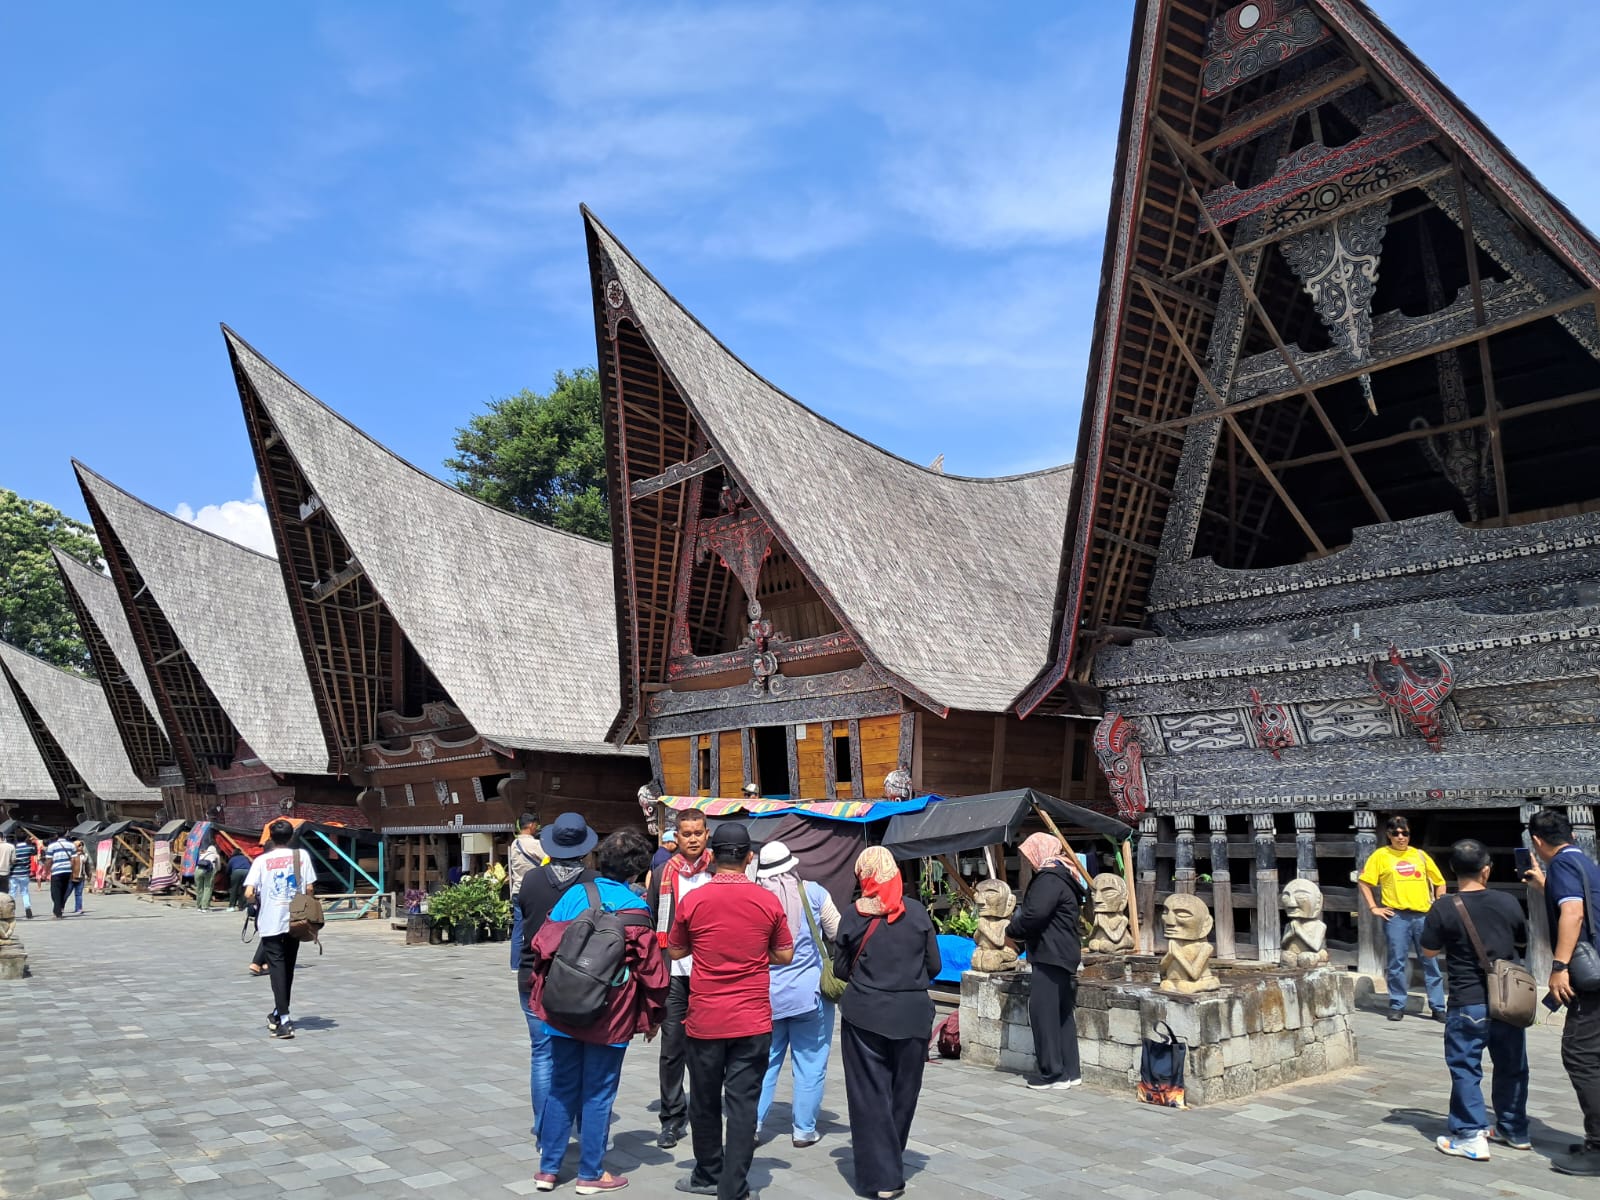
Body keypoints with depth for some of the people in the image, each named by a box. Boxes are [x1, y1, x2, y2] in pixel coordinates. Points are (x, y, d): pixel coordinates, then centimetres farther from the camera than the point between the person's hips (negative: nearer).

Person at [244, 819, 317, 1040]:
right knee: (288, 967, 17)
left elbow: (249, 894, -11)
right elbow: (309, 889, -1)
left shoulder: (261, 860, -3)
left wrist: (256, 900, 11)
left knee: (277, 967, -3)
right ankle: (279, 1013, 30)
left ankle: (284, 1019, -13)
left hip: (271, 922, -2)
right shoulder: (302, 855, 1)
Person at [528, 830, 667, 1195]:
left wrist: (545, 996, 14)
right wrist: (654, 1017, 3)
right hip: (610, 1017, -4)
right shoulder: (636, 909, -13)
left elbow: (542, 945, 2)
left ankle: (548, 1169, 23)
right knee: (598, 1093, 9)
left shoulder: (575, 894, -2)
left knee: (562, 1088, 16)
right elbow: (650, 966, -10)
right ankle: (591, 1174, 18)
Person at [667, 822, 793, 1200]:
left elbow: (675, 951, 6)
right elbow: (785, 956, 3)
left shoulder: (692, 900, -7)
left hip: (704, 1020, 0)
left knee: (705, 1102, 16)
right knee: (742, 1104, 5)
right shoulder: (768, 901, -6)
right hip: (753, 1022, 0)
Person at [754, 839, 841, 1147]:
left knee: (764, 1061, 14)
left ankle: (752, 1123, 14)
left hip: (766, 994, 2)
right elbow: (839, 933, 0)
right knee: (809, 1064, 8)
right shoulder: (812, 893, -8)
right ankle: (804, 1130, 12)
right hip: (809, 991, -2)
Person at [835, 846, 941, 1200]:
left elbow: (841, 969, 2)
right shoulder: (917, 912, -4)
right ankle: (891, 1161, 32)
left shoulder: (854, 916, -6)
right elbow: (934, 966, 1)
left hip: (865, 1015, -1)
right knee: (903, 1091, 17)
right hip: (912, 1014, 2)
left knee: (870, 1094, 6)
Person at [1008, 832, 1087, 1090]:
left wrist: (1012, 931, -7)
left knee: (1043, 1012, -5)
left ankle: (1053, 1073, -3)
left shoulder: (1050, 878, -14)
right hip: (1063, 955, 10)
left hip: (1050, 956, -10)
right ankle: (1070, 1071, 18)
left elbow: (1034, 914, -23)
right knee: (1062, 1014, 13)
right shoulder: (1062, 876, 17)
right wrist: (1020, 932, 9)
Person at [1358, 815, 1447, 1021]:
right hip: (1396, 916, -2)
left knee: (1431, 961, 4)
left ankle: (1438, 1007, 12)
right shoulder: (1381, 855, 4)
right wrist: (1373, 908, -3)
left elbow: (1439, 882, 19)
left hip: (1423, 914, 2)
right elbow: (1364, 882, 3)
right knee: (1397, 961, 0)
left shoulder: (1420, 855, 12)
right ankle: (1397, 1006, 10)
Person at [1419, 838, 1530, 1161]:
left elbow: (1430, 951, -4)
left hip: (1468, 1004, -4)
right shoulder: (1507, 902, -4)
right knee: (1511, 1067, 19)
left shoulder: (1443, 911, -15)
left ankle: (1471, 1137, 3)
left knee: (1465, 1068, 4)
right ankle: (1514, 1130, 32)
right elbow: (1523, 940, 13)